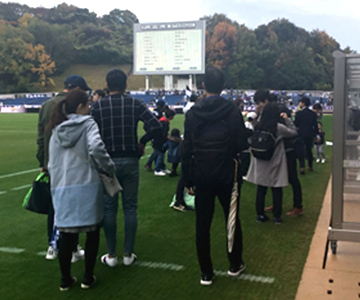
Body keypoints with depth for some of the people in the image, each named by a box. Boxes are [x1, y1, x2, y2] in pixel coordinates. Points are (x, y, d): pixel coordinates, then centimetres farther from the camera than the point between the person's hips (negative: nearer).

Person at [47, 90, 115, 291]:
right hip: (87, 186, -5)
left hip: (61, 188, 5)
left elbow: (52, 163, 17)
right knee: (92, 231, 11)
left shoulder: (57, 129, 14)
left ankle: (66, 280, 21)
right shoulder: (87, 123, -2)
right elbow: (96, 148, -20)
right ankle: (88, 278, 18)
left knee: (66, 234, 12)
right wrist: (110, 168, -8)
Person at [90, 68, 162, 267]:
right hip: (130, 161, 1)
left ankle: (111, 255, 14)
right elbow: (156, 127, -11)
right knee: (130, 208, 10)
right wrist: (143, 141, 5)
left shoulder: (97, 106, -4)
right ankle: (128, 254, 16)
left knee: (109, 208, 8)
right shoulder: (134, 104, -2)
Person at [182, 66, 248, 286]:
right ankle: (235, 265, 30)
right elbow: (242, 144, -9)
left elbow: (187, 148, 0)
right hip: (227, 174, -1)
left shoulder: (193, 112, -1)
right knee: (232, 219, 16)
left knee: (203, 224, 9)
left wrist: (188, 179, 7)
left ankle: (206, 273, 15)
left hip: (201, 175, 2)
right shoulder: (232, 110, -8)